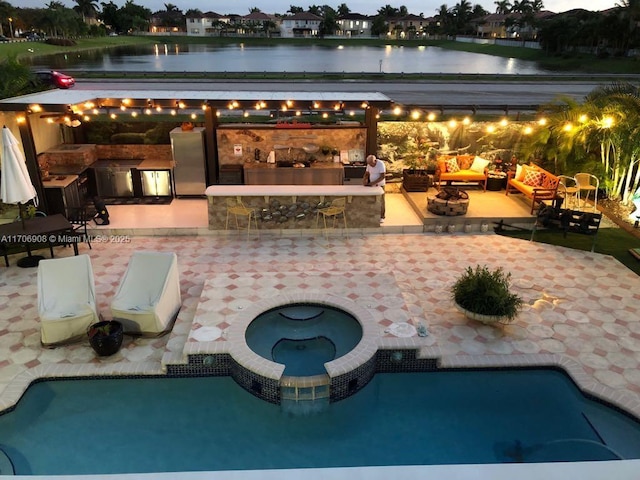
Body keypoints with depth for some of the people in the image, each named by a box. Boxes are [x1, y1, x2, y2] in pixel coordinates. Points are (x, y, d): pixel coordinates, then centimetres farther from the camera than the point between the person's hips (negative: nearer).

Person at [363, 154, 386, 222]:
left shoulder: (381, 164, -20)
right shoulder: (369, 164, -2)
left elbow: (382, 176, -24)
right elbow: (366, 174, 7)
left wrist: (373, 183, -30)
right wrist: (364, 180, -14)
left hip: (380, 185, -5)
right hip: (372, 185, 5)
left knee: (381, 201, 0)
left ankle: (382, 217, 9)